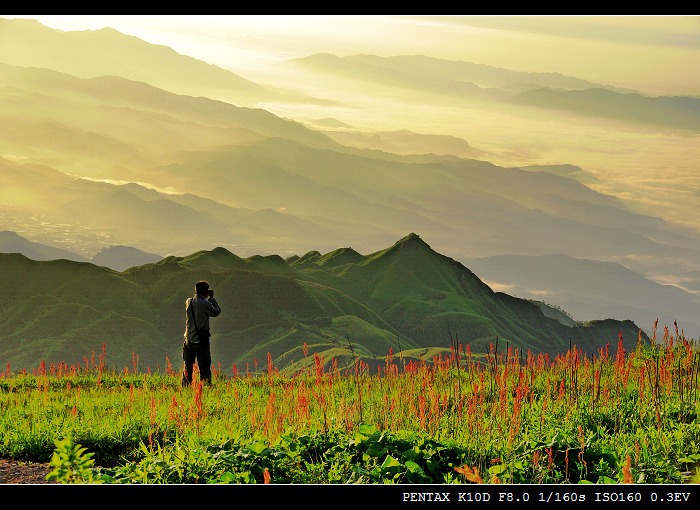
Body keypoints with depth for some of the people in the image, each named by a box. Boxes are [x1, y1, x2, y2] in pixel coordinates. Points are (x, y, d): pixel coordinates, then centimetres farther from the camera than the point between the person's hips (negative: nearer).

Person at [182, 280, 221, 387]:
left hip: (189, 340, 6)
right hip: (201, 341, -6)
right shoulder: (205, 304, -16)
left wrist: (208, 299, 14)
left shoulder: (188, 302, 2)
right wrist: (212, 298, 5)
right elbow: (216, 312, -2)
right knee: (204, 367, 0)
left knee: (187, 367, 14)